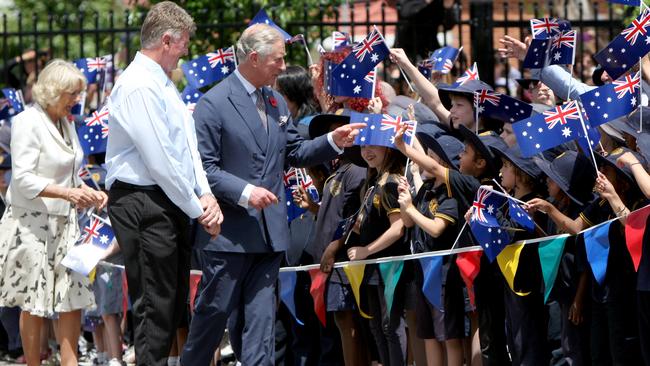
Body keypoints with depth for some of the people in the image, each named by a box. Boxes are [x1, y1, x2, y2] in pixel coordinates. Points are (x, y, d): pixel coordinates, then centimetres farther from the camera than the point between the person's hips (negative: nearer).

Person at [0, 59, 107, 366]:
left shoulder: (66, 124, 12)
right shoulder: (29, 122, -12)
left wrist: (87, 192, 3)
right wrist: (67, 193, -27)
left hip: (64, 222, 7)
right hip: (32, 224, -7)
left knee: (75, 297, 1)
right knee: (33, 303, -1)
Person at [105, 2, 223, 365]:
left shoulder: (163, 83, 15)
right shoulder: (139, 87, -17)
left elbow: (188, 144, 14)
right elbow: (159, 161, -19)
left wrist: (205, 194, -1)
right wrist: (197, 210, -12)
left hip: (173, 204, 10)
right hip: (144, 204, -10)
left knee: (174, 299, 13)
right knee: (155, 305, -7)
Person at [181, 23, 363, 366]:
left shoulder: (276, 102, 13)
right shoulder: (213, 103, -10)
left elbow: (294, 153, 19)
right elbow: (203, 167, -13)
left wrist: (333, 142, 3)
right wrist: (244, 192, -23)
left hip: (269, 231, 6)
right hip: (229, 231, -6)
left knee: (260, 316, 3)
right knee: (214, 311, 2)